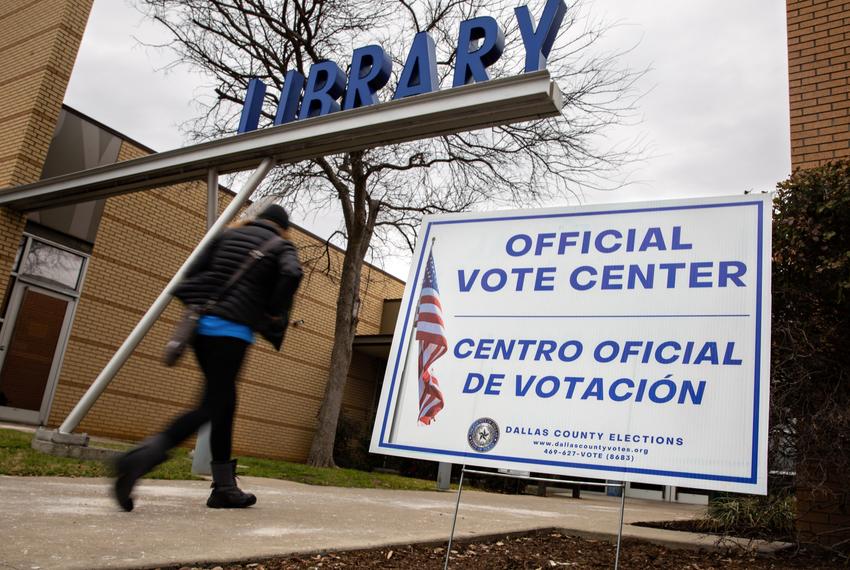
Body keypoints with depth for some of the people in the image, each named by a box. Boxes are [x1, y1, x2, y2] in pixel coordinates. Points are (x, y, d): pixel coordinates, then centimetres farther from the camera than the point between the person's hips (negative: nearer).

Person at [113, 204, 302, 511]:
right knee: (211, 407, -5)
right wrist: (274, 313, -3)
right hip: (233, 330, -6)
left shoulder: (227, 235, 21)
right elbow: (291, 274, -14)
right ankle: (139, 459, -22)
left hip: (202, 324, 6)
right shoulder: (282, 246, 8)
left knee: (224, 404, 12)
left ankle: (224, 487, 14)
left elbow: (194, 272, 11)